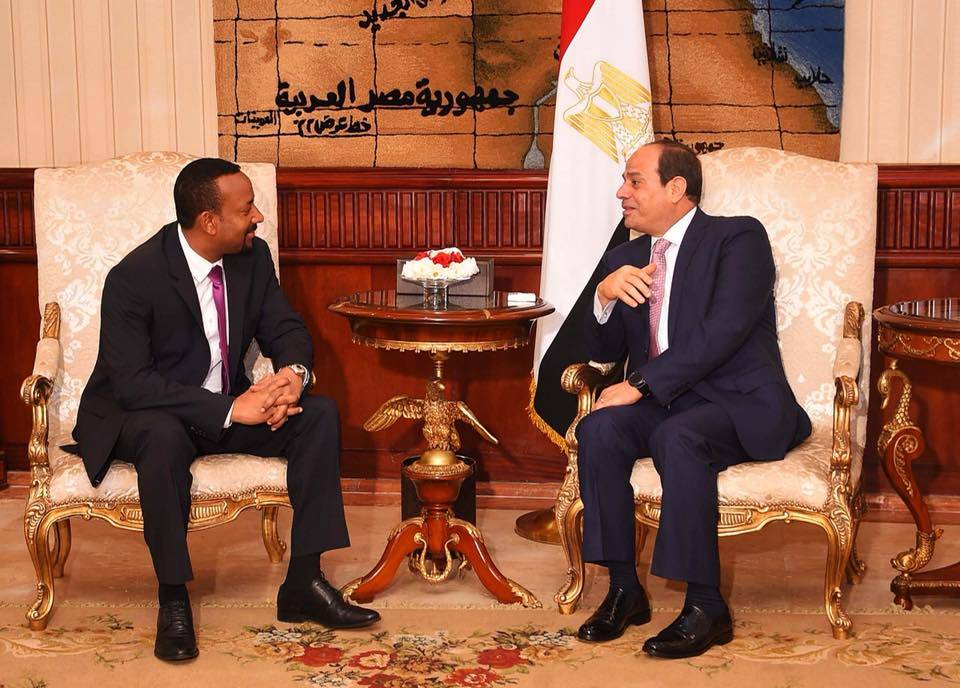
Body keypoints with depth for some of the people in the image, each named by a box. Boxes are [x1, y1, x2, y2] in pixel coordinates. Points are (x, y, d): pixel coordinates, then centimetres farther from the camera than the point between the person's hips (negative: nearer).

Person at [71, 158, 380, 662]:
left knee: (320, 414, -15)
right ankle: (172, 599, -23)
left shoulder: (253, 256, -5)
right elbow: (130, 383, -27)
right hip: (139, 415, -6)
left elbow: (285, 328, 3)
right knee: (164, 434, -39)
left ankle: (304, 582, -12)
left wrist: (293, 372, -23)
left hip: (228, 407, 6)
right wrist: (229, 409, -34)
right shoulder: (133, 277, -22)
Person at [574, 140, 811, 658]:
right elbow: (604, 352, 12)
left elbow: (722, 331, -18)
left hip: (741, 404, -5)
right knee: (598, 429, -24)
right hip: (661, 404, 6)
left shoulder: (739, 238, -5)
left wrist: (641, 383, -20)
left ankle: (706, 606, -25)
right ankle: (624, 589, -15)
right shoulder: (625, 259, 15)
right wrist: (605, 295, -9)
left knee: (676, 436, -35)